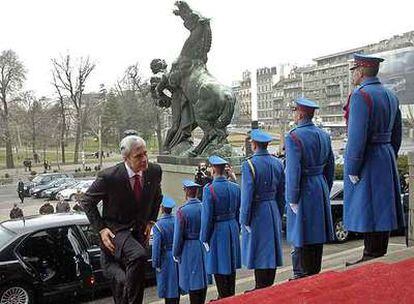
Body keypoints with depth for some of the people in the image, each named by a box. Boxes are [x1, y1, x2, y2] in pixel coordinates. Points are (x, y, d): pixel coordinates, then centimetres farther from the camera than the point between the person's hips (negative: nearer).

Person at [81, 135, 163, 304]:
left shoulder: (154, 171, -8)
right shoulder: (109, 176, -21)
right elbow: (87, 201, -6)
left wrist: (150, 221, 6)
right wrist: (101, 229, -13)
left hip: (139, 231, 5)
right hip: (115, 229, -5)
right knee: (138, 256, -33)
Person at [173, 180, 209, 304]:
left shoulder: (182, 211, -15)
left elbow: (178, 235, -10)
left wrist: (176, 253, 1)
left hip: (189, 250, -4)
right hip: (204, 248, 4)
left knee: (193, 283, 3)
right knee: (203, 281, 15)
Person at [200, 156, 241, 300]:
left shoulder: (209, 189, -17)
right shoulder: (235, 187, 2)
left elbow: (207, 216, -15)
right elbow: (238, 212, 8)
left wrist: (204, 238, -6)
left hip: (217, 230, -6)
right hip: (233, 228, 6)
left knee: (219, 267, 5)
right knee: (231, 265, 17)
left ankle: (224, 297, 13)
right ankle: (231, 296, 28)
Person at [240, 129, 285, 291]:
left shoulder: (249, 164, -15)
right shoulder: (277, 163, 4)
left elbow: (247, 195, -17)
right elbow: (282, 193, 9)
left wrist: (245, 220, -10)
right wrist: (278, 215, 17)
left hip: (257, 212, -6)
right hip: (273, 211, 6)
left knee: (259, 252, 2)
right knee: (272, 250, 14)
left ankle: (261, 289, 9)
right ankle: (269, 287, 25)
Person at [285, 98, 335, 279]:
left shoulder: (293, 137, -16)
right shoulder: (324, 135, 8)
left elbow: (293, 170, -20)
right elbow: (330, 166, 13)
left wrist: (292, 199, -14)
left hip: (303, 191, -8)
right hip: (321, 188, 8)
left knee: (302, 238, 1)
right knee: (317, 234, 15)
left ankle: (302, 277, 9)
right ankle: (315, 274, 26)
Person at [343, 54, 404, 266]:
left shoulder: (361, 95, -15)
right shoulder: (390, 96, 13)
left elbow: (357, 136, -21)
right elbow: (397, 135, 17)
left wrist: (352, 169, -16)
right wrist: (389, 160, 22)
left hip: (366, 161, -9)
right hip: (386, 156, 9)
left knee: (367, 210, -3)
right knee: (381, 209, 13)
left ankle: (371, 260, 3)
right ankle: (380, 257, 22)